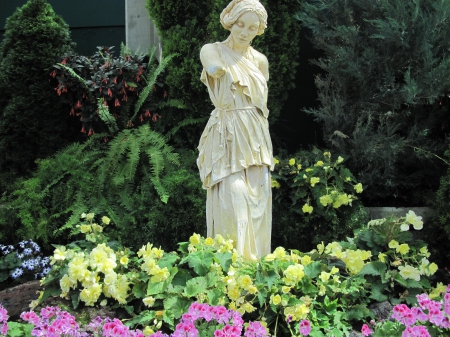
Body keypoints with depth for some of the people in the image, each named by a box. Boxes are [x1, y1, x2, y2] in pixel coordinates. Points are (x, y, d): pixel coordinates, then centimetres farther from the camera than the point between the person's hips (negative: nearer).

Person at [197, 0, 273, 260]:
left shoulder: (260, 60, 13)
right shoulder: (212, 51, 3)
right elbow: (215, 68, -20)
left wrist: (262, 142, 13)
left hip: (256, 138, 4)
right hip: (226, 138, -4)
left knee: (258, 202, 2)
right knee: (234, 197, -16)